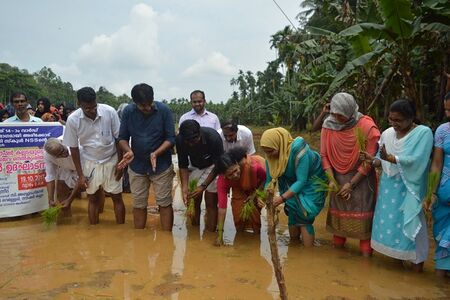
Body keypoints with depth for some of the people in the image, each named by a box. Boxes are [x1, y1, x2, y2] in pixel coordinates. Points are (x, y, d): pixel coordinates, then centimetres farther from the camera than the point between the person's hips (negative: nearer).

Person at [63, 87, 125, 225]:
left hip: (111, 160, -1)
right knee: (93, 199, 11)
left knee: (117, 198, 6)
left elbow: (118, 139, -8)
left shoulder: (110, 112, -19)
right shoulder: (73, 120, -16)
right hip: (91, 163, 1)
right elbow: (74, 147, -5)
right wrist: (80, 174, -4)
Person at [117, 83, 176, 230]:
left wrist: (156, 153, -27)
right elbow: (122, 138, -2)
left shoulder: (164, 110, -14)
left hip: (162, 166, -2)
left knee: (164, 204, 5)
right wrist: (128, 151, -23)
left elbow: (171, 138, -12)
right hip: (137, 166, 2)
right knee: (139, 204, 13)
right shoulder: (128, 111, -8)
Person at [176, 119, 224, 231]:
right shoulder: (180, 140, -26)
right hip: (195, 167, 3)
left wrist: (203, 186, -31)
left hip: (212, 167, -3)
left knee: (211, 203, -5)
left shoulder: (213, 137, -36)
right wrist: (184, 187, -26)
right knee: (194, 202, 3)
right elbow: (183, 165, -14)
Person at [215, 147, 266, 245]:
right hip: (239, 190, 2)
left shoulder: (254, 165, -43)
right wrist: (220, 234, -34)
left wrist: (255, 194, -23)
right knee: (239, 228, -3)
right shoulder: (222, 180, -35)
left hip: (259, 186, -2)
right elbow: (222, 206, -34)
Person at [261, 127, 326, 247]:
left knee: (303, 216, -13)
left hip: (311, 182, -5)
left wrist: (282, 198, -38)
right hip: (293, 183, 6)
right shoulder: (270, 156, -15)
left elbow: (301, 181, -33)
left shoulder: (298, 151, -34)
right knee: (292, 214, 2)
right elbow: (270, 180, -8)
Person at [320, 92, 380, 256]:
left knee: (362, 214, 0)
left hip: (361, 177, -3)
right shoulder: (328, 126, -8)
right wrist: (331, 179, -10)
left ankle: (366, 251, 12)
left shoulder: (367, 127, -17)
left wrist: (351, 184, -13)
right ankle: (337, 247, 26)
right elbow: (324, 155, -2)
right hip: (338, 176, 3)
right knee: (337, 210, 9)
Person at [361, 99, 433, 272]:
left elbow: (415, 160, -21)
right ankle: (397, 256, 26)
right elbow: (383, 161, 6)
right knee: (389, 220, 9)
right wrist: (373, 160, -15)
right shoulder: (387, 134, 5)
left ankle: (417, 260, 15)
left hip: (409, 187, -5)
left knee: (409, 223, -1)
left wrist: (389, 157, -29)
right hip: (388, 185, 5)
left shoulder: (423, 133, -9)